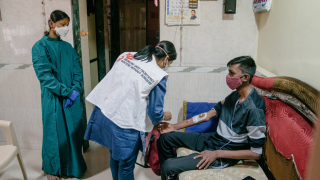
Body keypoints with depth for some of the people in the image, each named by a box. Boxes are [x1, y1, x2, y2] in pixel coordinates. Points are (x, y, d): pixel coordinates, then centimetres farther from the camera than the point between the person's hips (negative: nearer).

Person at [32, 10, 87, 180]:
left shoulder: (68, 47, 10)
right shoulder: (40, 47, -6)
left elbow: (77, 71, 5)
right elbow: (44, 75, -15)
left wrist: (75, 90, -13)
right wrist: (67, 92, -20)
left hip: (72, 98, 5)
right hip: (53, 99, -5)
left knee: (73, 131, 12)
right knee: (55, 133, 6)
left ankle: (73, 165, 33)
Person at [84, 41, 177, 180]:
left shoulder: (126, 56, 5)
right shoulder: (158, 76, -12)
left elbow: (108, 82, 13)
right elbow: (155, 112, -9)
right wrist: (164, 116, 13)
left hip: (102, 115, 7)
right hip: (123, 126, -7)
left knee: (115, 157, 28)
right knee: (126, 166, 16)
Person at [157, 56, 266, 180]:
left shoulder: (254, 109, -24)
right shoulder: (234, 96, 2)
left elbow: (256, 153, -21)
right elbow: (209, 114, 7)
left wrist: (217, 154, -21)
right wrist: (175, 126, 5)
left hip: (226, 155, -8)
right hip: (213, 139, 8)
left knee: (168, 167, -18)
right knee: (165, 138, 9)